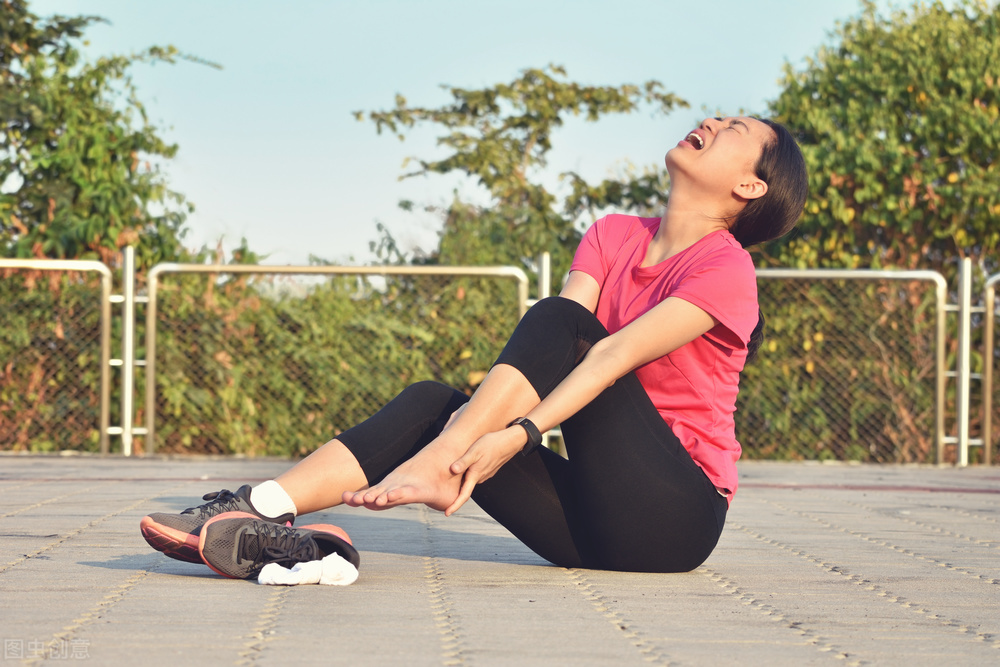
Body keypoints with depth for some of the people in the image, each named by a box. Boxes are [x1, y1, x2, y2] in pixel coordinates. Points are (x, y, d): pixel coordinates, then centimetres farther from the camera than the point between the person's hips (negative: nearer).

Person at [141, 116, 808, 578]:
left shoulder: (725, 268, -7)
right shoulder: (614, 236, 14)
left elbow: (613, 354, -23)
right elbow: (552, 351, -2)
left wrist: (516, 434, -35)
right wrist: (486, 411, -21)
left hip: (677, 518, -6)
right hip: (593, 526, 6)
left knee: (560, 321, -18)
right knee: (433, 402, -12)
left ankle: (435, 464, -34)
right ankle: (265, 514, -32)